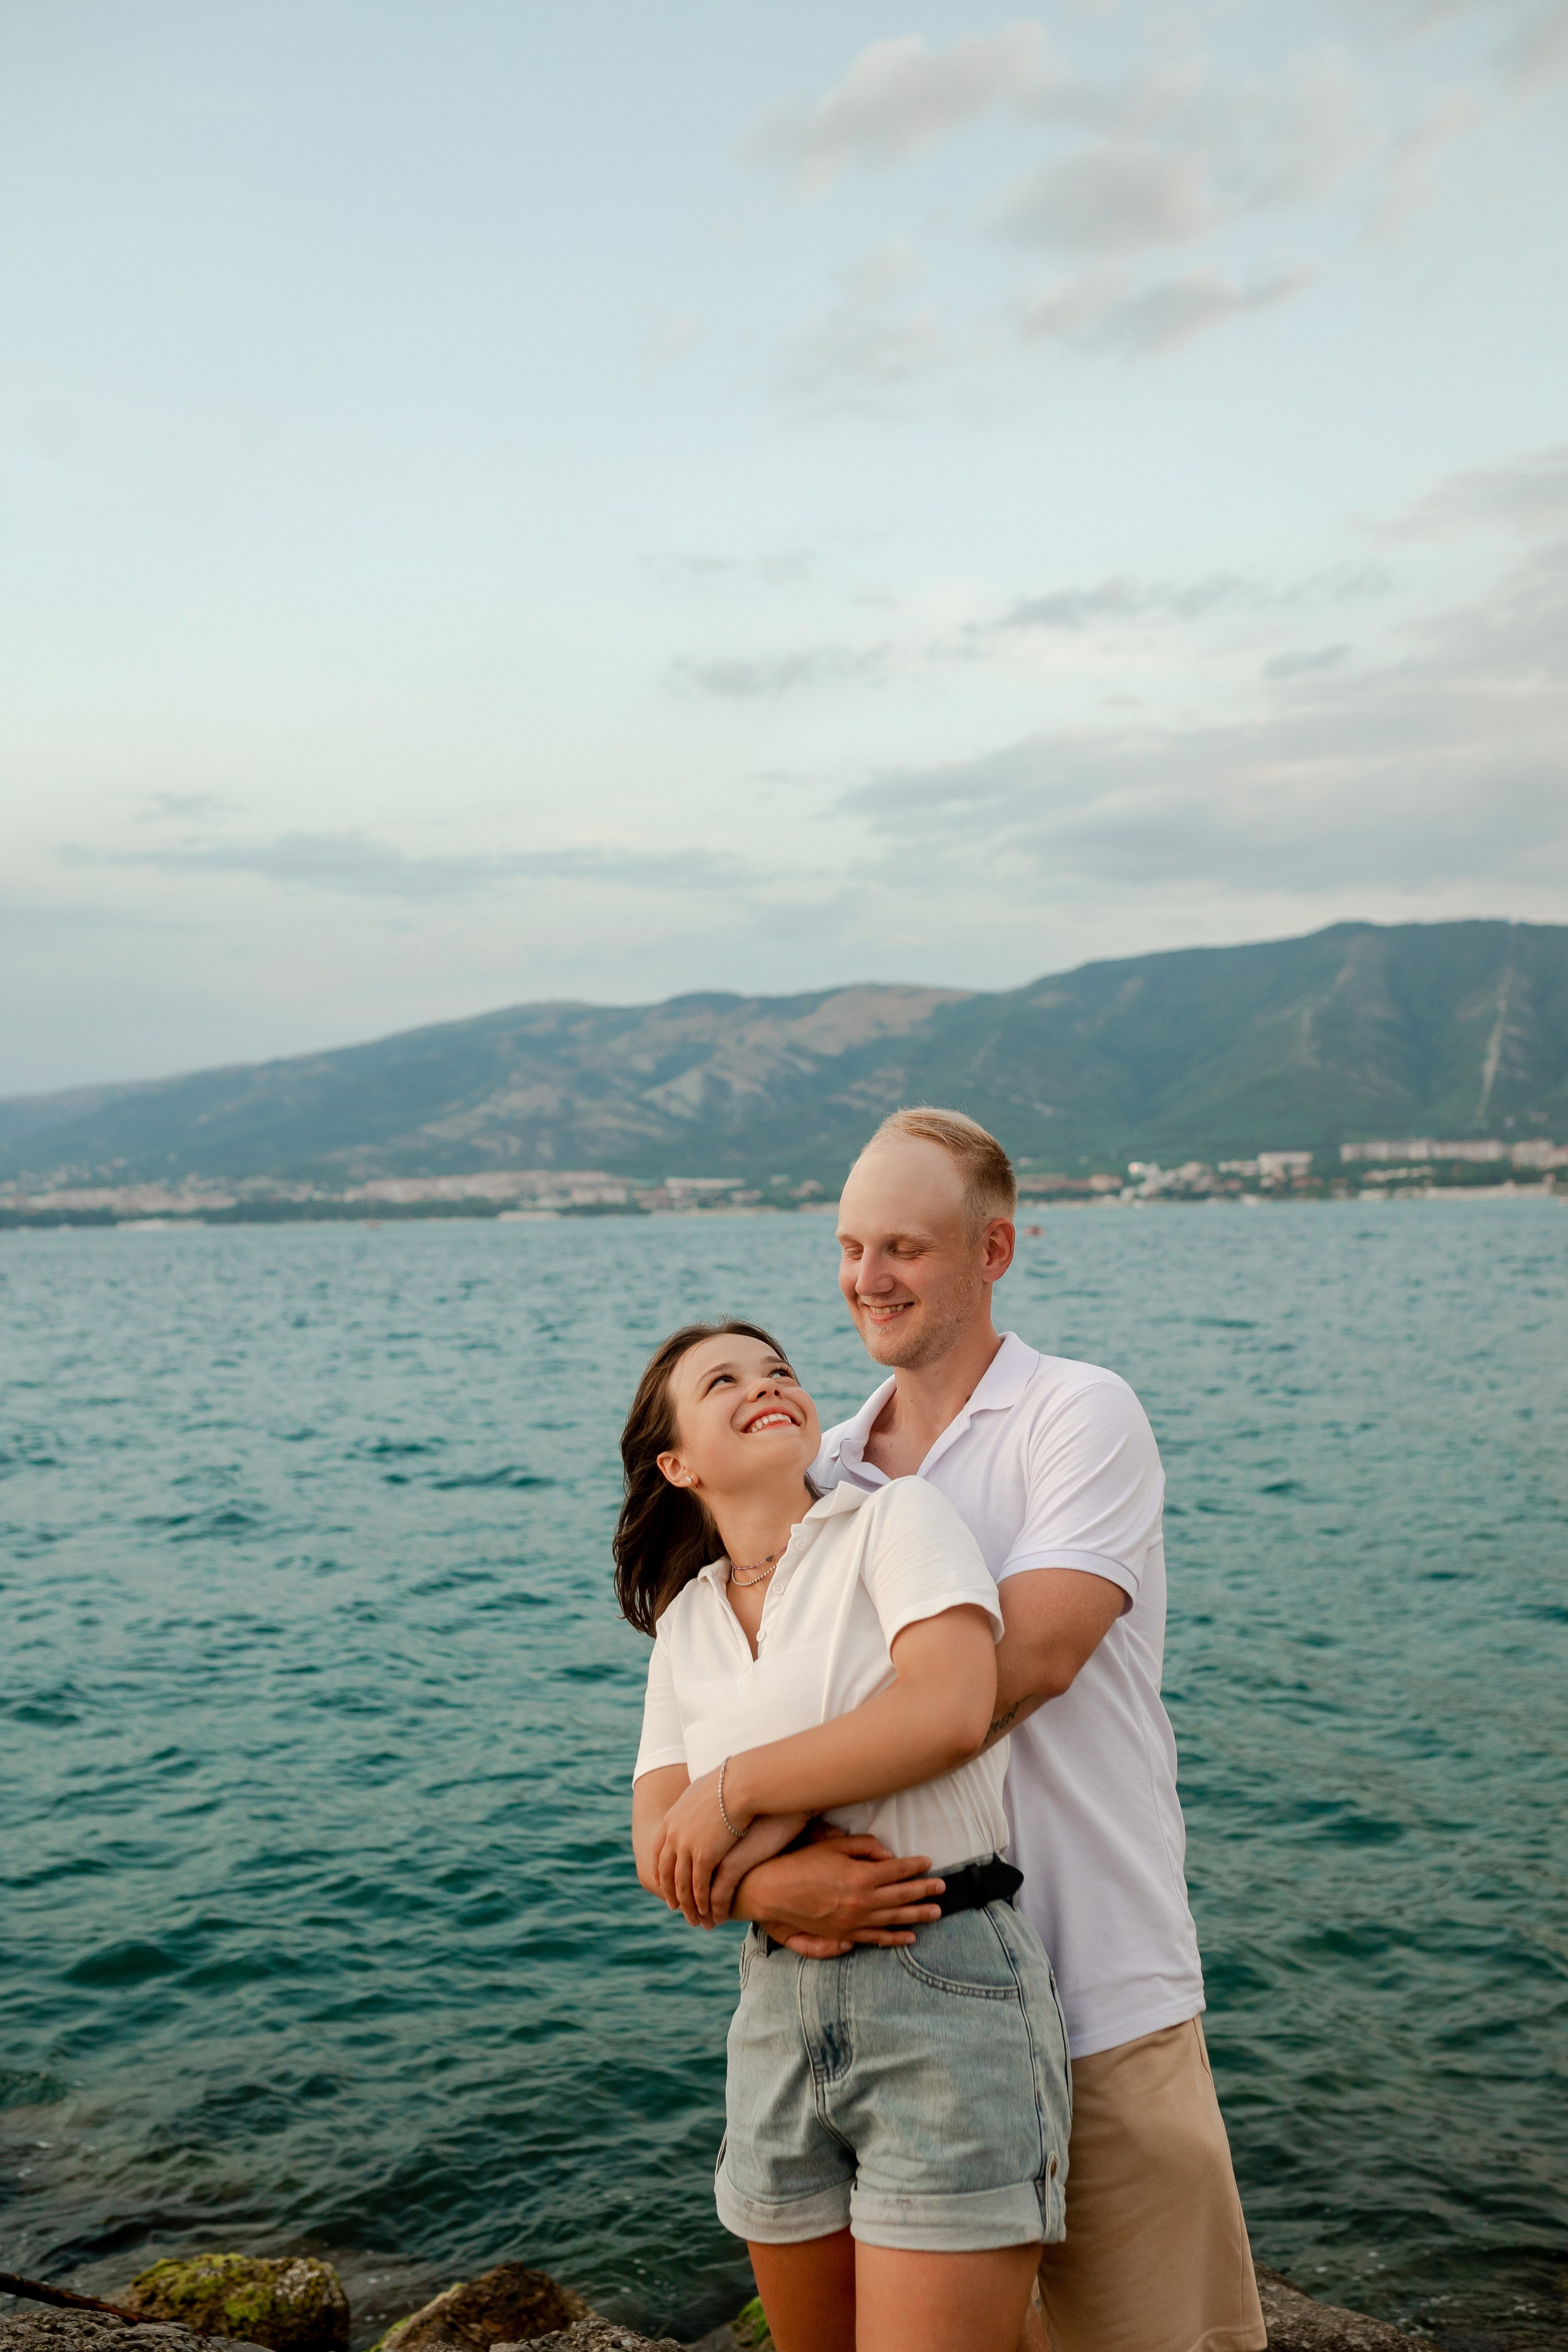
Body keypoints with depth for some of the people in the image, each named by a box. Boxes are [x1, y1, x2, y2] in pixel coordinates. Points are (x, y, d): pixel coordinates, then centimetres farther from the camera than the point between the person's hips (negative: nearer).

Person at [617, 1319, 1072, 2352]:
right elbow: (660, 1848, 4)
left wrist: (737, 1789, -12)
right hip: (778, 2015, 6)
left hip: (947, 2001, -5)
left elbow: (949, 1709, -20)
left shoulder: (897, 1518, -3)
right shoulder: (685, 1623, 11)